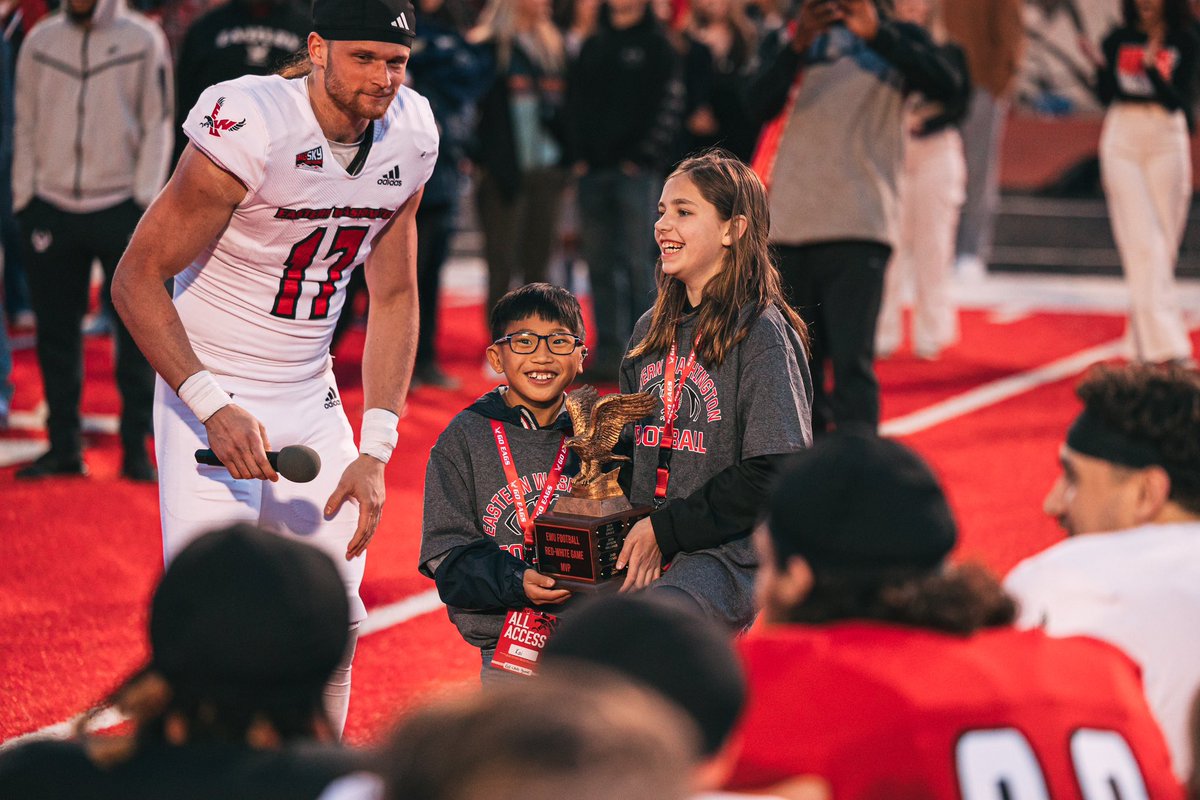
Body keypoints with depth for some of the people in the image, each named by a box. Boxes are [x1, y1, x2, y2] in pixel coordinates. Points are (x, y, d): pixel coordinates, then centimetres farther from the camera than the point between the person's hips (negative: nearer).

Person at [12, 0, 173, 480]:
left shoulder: (143, 39, 2)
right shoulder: (40, 41, 9)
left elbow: (157, 125, 1)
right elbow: (25, 125, 13)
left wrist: (144, 198, -7)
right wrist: (23, 196, 4)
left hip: (121, 208, -2)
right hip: (51, 204, 3)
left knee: (136, 331, -1)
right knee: (55, 332, 4)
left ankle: (136, 446, 6)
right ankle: (64, 447, 12)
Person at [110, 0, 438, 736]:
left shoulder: (409, 138, -2)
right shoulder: (250, 129, -22)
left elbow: (394, 300, 8)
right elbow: (138, 278, -17)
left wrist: (375, 451, 1)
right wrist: (212, 404, -26)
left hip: (311, 400, 6)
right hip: (213, 399, -6)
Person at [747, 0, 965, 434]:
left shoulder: (893, 38, 8)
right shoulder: (788, 39, 13)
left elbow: (947, 85, -11)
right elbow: (761, 102, -5)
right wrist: (798, 45, -22)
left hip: (858, 227, -3)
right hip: (787, 224, 3)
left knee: (852, 362, -13)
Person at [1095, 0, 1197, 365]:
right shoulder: (1117, 40, 5)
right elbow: (1106, 94, 3)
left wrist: (1152, 68, -25)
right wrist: (1101, 65, -16)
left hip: (1166, 142, 0)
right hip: (1122, 140, 0)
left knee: (1164, 248, 4)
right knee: (1141, 243, -8)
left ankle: (1144, 340, 17)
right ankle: (1164, 343, -13)